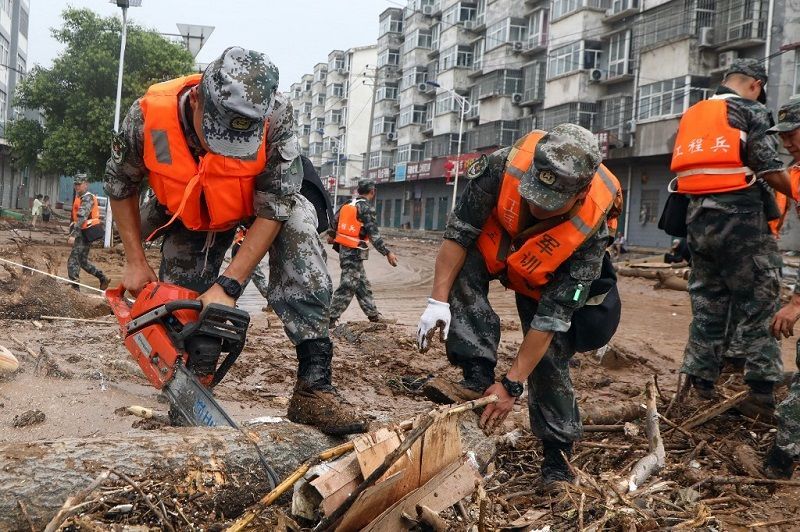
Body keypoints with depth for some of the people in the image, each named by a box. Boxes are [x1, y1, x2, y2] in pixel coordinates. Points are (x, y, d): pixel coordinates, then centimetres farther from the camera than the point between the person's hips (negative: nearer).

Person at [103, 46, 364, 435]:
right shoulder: (148, 115, -32)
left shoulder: (275, 117, -39)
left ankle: (313, 384, -36)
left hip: (255, 206, -2)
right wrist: (135, 262, -11)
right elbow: (119, 184, -11)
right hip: (187, 219, 3)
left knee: (297, 220, -31)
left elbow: (274, 209, -32)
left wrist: (228, 285, -35)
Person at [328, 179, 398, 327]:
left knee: (362, 285, 17)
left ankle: (373, 314, 26)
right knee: (347, 287, -5)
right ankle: (331, 318, -5)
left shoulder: (347, 206, 10)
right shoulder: (367, 209, -13)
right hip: (354, 252, -9)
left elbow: (333, 223, 17)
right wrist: (387, 253, -17)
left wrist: (332, 237, 36)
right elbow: (374, 235, -18)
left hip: (344, 250, 9)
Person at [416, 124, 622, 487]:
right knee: (462, 268, -31)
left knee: (551, 356, -9)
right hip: (493, 246, 1)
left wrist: (511, 385, -33)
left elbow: (550, 318, -33)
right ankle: (478, 377, -27)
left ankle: (557, 453, 11)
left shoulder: (589, 232, -38)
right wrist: (438, 301, -33)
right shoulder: (505, 165, -39)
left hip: (546, 278, -1)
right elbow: (458, 233, -27)